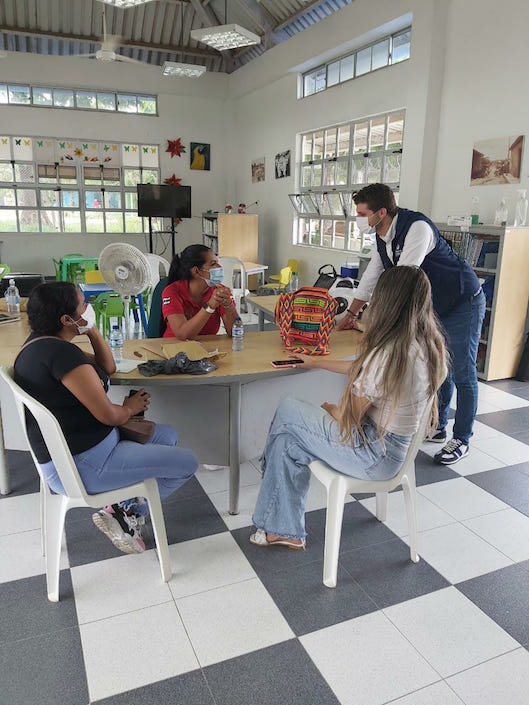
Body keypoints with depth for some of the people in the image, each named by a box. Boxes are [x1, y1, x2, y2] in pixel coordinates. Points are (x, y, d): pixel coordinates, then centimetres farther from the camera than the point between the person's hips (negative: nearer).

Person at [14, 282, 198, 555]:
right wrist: (130, 408, -2)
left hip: (66, 451, 11)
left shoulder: (43, 342, 8)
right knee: (187, 462, -7)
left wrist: (93, 331, 1)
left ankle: (128, 511, 13)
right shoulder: (61, 353, -25)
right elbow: (109, 415, -24)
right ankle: (128, 511, 9)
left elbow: (108, 368, 15)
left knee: (167, 435, 20)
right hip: (81, 465, -11)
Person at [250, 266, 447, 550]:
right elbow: (363, 369, 14)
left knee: (286, 413, 2)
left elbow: (350, 417, -18)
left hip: (375, 454, -8)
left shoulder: (389, 352, -28)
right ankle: (287, 531, 16)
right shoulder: (424, 343, 1)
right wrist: (316, 362, 22)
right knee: (289, 439, 7)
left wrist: (329, 408, 5)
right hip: (395, 444, 9)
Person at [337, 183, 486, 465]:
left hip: (463, 304, -8)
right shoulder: (383, 238, -1)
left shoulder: (417, 228, -29)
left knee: (463, 375, -1)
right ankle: (437, 428, 28)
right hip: (435, 307, 8)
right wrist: (351, 314, 8)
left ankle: (461, 439, 12)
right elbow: (371, 277, 7)